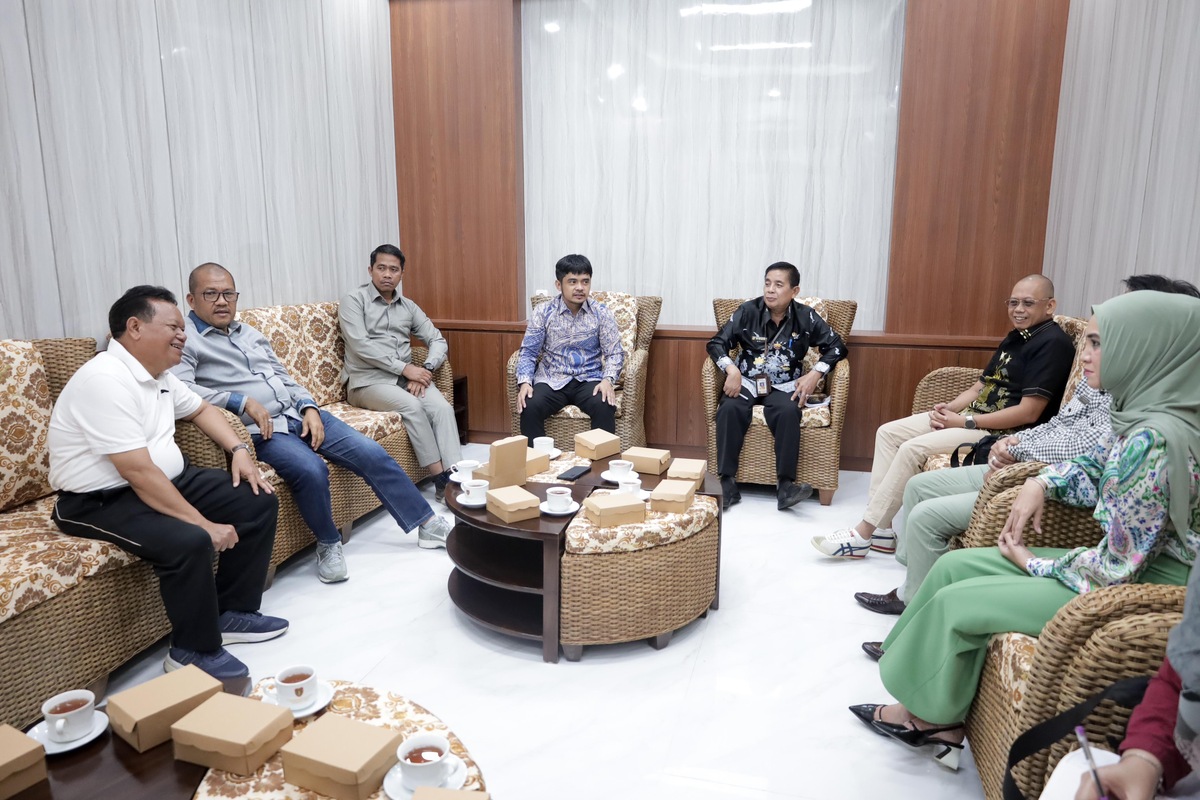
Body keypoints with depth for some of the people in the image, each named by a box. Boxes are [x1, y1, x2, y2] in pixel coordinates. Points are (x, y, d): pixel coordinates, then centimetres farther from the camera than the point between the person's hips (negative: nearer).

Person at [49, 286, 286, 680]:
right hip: (102, 501, -9)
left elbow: (200, 409, 24)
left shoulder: (157, 373, 6)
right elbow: (139, 473, -30)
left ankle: (233, 612, 12)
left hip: (170, 480, 10)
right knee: (189, 541, -34)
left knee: (259, 502, 0)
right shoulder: (106, 380, -24)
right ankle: (194, 651, -9)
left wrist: (239, 450, 6)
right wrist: (204, 523, -29)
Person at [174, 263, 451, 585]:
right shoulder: (184, 338, -1)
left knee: (371, 453, -5)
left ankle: (427, 523, 6)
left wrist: (310, 408, 0)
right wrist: (242, 401, -23)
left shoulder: (249, 333, 19)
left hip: (300, 413, 7)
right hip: (259, 429, -6)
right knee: (311, 470, -33)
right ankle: (329, 544, -5)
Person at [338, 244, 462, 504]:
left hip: (406, 377, 5)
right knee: (412, 407, -31)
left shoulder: (408, 306, 16)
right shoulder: (353, 301, 1)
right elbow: (360, 345, -13)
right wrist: (405, 368, -18)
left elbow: (438, 340, 11)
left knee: (442, 407, -24)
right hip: (368, 380, -4)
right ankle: (441, 480, -25)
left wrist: (425, 369, -11)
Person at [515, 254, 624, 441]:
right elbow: (529, 352, 1)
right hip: (552, 380, 0)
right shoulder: (543, 312, -1)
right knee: (529, 407, -29)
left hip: (589, 379, 0)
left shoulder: (601, 313, 0)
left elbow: (614, 353, 0)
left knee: (605, 407, -31)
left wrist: (608, 379, -20)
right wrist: (524, 382, -17)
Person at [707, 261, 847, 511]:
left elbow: (836, 346, 4)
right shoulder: (748, 311, -2)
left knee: (788, 412, -34)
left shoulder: (806, 317, -1)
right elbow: (716, 343, -1)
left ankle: (785, 486, -31)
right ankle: (728, 483, -27)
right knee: (729, 409, -31)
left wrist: (815, 373, -12)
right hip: (746, 381, 0)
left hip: (784, 385, 0)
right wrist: (731, 369, -19)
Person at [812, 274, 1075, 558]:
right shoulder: (1015, 337, 16)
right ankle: (880, 529, -5)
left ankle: (863, 535, -17)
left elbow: (1028, 413, -20)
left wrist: (964, 422, -17)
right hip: (973, 416, 10)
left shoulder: (1053, 343, -12)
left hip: (1003, 432, -10)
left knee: (914, 448, -26)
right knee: (888, 432, -2)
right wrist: (950, 407, -2)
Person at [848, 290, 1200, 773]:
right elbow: (1094, 472, 18)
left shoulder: (1155, 439, -29)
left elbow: (1115, 568, -26)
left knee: (956, 601, -9)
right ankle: (936, 716, 14)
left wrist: (1033, 563, -9)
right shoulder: (1140, 412, -1)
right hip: (1126, 563, 9)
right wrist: (1041, 482, -2)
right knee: (954, 565, 4)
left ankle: (931, 714, 18)